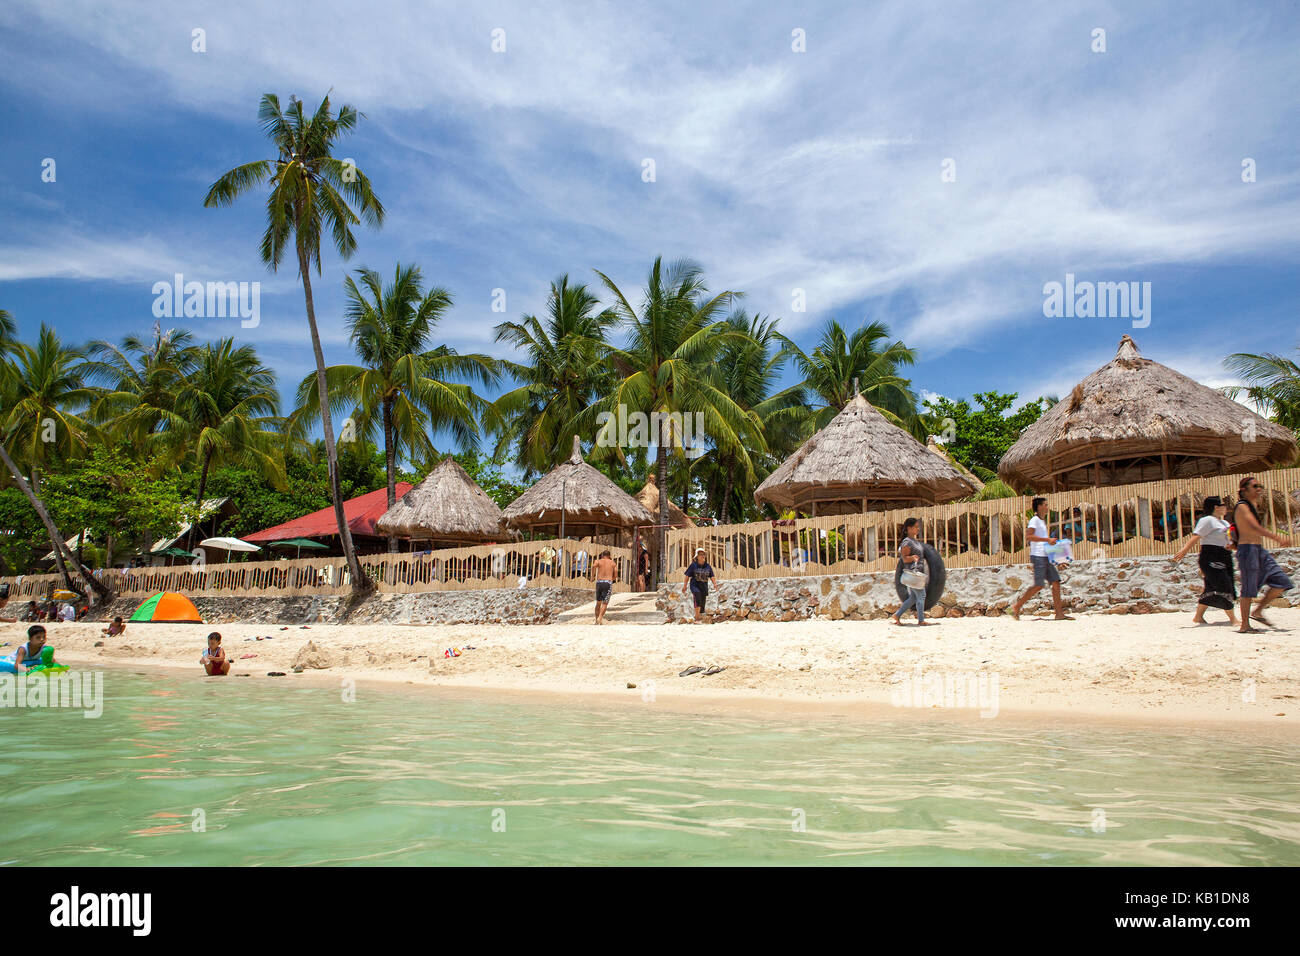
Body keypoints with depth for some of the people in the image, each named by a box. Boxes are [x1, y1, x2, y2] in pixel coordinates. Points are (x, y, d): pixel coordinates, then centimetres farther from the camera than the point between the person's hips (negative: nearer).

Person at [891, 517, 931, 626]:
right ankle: (921, 621, 2)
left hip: (918, 572, 10)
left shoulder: (916, 541, 16)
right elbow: (904, 558, -17)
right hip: (912, 572, -10)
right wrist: (913, 558, -33)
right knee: (921, 595, -5)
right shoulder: (907, 542, -13)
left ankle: (896, 616, 15)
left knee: (913, 598, 11)